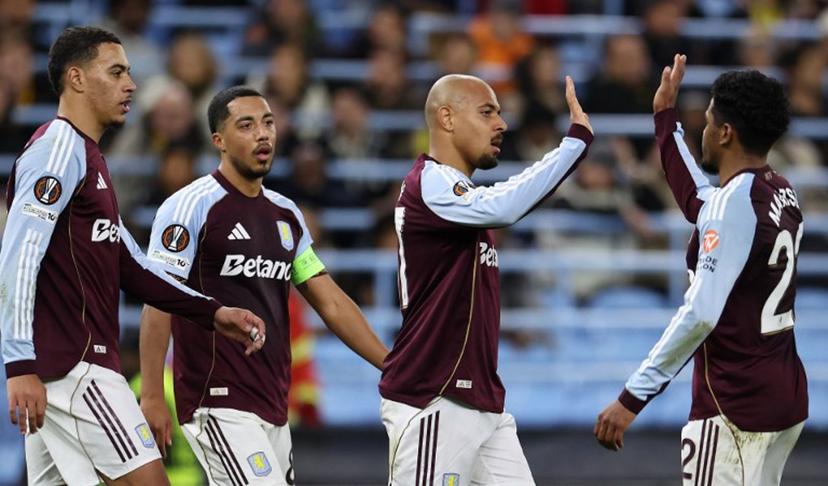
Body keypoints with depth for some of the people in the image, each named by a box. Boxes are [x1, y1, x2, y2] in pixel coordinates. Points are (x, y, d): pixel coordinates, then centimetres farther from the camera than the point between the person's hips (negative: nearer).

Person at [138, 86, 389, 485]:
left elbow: (331, 303, 17)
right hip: (218, 403, -8)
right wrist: (151, 396, -16)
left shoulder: (286, 215, 15)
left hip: (272, 407, 8)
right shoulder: (190, 206, -7)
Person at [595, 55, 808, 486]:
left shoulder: (735, 200, -16)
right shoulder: (781, 193, 10)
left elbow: (701, 314, -24)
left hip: (735, 407, -9)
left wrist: (632, 398, -23)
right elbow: (699, 205, 32)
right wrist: (666, 120, 38)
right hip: (784, 397, 9)